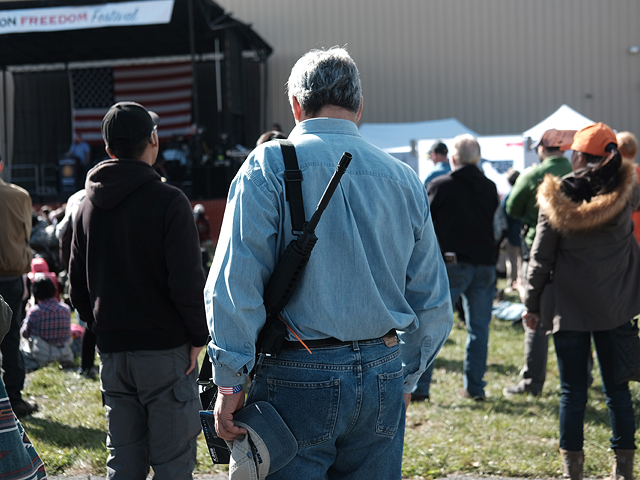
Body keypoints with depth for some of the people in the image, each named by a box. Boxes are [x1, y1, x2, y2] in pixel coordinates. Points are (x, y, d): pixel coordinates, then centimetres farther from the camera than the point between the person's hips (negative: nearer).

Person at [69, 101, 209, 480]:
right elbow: (187, 283, -16)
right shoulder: (169, 201, -11)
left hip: (112, 351, 6)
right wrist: (198, 336, -4)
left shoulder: (88, 206, 10)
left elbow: (78, 286, 15)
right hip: (166, 349, -6)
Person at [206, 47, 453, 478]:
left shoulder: (269, 165, -5)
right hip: (382, 380, 4)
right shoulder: (404, 180, 8)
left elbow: (235, 282, -12)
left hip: (298, 379, -4)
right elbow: (433, 304, 12)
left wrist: (230, 381, -7)